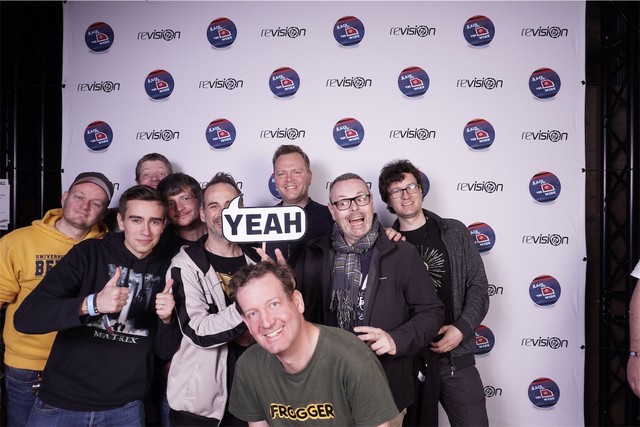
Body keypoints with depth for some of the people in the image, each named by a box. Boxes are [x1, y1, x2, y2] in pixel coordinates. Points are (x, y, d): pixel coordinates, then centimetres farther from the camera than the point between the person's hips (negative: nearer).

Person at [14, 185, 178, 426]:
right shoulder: (88, 253, -9)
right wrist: (92, 304, -32)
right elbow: (25, 317, -18)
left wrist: (166, 320, -19)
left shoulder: (166, 271, -1)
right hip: (61, 403, -1)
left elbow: (166, 349, 2)